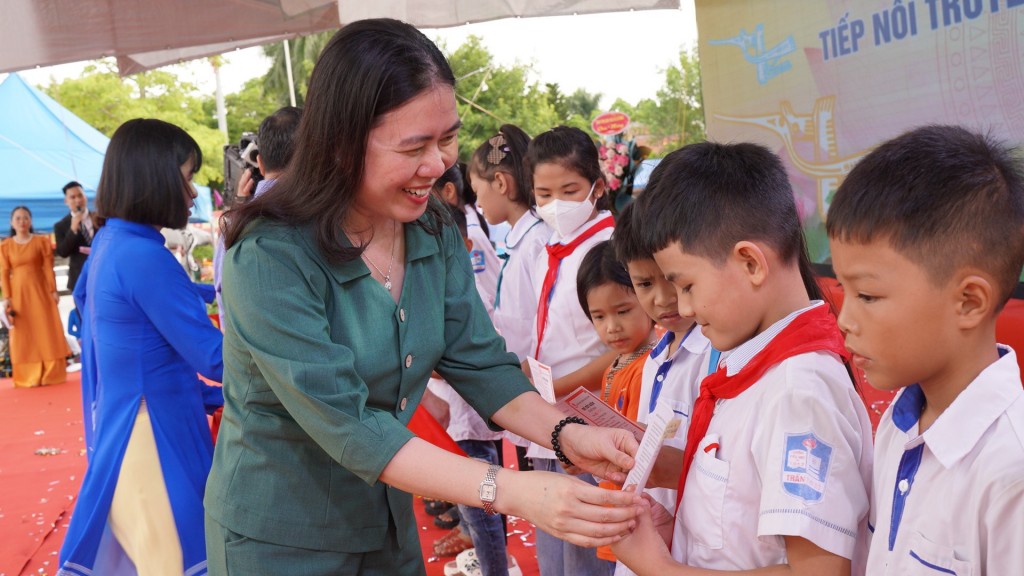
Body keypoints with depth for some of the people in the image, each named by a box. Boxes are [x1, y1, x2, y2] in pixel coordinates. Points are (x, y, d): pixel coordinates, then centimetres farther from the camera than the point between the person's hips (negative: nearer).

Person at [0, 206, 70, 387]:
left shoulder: (42, 241, 1)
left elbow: (48, 268, -2)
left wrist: (53, 290, -7)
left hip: (40, 290, -1)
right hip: (18, 292, 1)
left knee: (47, 332, 1)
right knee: (23, 336, 4)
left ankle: (51, 375, 10)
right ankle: (28, 378, 10)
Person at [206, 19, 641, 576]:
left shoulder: (436, 236, -5)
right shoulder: (269, 260, -26)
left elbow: (480, 363, -4)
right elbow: (345, 423, -30)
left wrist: (566, 435, -23)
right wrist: (509, 491, -37)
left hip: (389, 525, 6)